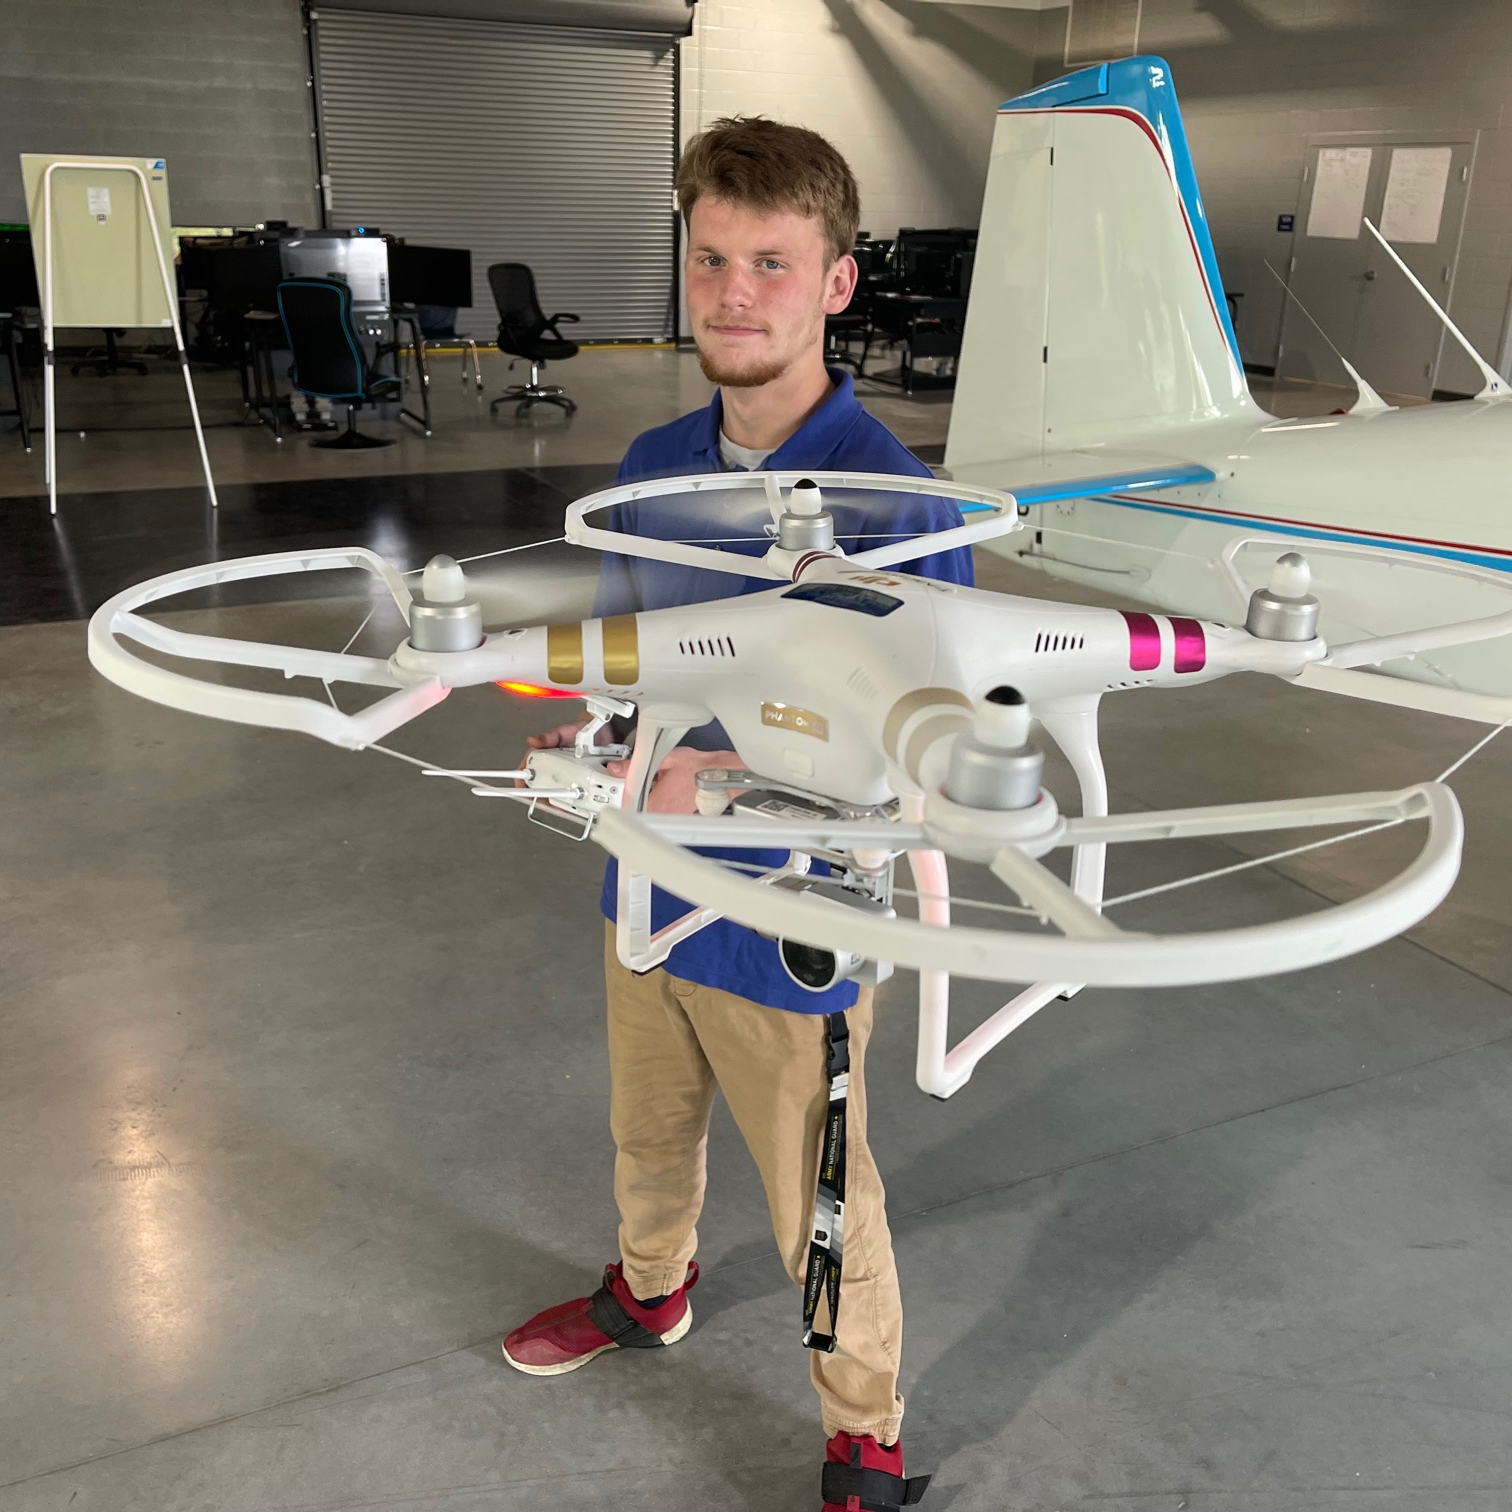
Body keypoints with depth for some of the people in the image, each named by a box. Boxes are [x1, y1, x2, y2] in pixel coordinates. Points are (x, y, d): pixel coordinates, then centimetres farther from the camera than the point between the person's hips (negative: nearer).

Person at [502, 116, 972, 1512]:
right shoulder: (654, 466, -2)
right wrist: (586, 739, -8)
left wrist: (726, 776, -30)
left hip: (794, 932, -6)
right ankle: (650, 1293, 61)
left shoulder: (898, 502, -23)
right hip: (651, 898, 6)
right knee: (650, 1138, 30)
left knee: (823, 1216, 14)